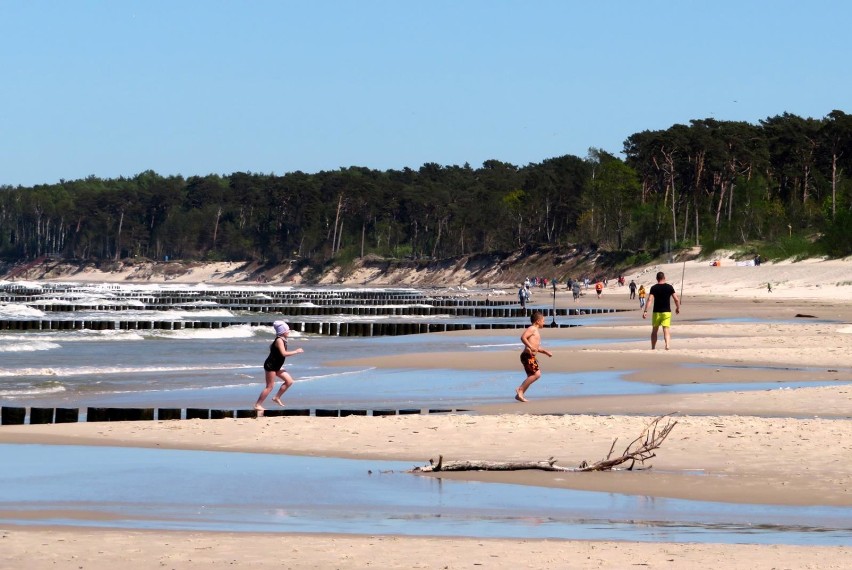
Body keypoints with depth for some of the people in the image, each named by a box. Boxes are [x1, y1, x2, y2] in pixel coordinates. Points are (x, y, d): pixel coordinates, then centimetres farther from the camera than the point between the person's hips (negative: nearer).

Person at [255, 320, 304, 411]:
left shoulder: (282, 340, 9)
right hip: (270, 366, -10)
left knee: (289, 381, 7)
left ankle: (277, 398, 15)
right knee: (270, 386, -6)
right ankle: (258, 405, 1)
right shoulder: (279, 340, -19)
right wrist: (296, 351, -22)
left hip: (276, 366, 10)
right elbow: (283, 353, -30)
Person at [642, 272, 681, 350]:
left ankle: (653, 348, 19)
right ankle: (667, 345, -26)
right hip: (667, 312, 0)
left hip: (656, 312, 0)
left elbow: (650, 300, -13)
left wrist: (645, 311, -15)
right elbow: (676, 299, -1)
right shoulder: (669, 287, 0)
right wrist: (678, 308, 15)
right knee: (666, 330, -4)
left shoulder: (653, 288, -3)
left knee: (654, 330, 14)